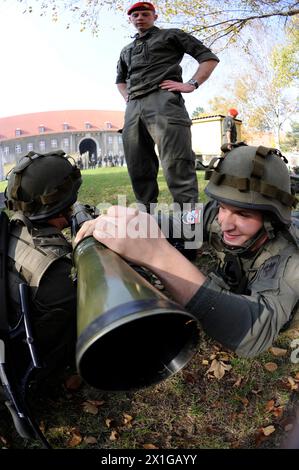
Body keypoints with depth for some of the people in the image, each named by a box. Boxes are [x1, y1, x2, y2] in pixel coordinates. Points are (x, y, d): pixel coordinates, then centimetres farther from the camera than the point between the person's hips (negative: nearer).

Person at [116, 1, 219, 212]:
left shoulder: (171, 35, 17)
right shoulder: (126, 51, 32)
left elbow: (209, 57, 12)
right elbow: (120, 79, 48)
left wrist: (191, 84, -3)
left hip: (163, 100, -6)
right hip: (133, 108, 6)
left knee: (177, 167, -20)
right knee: (138, 170, 0)